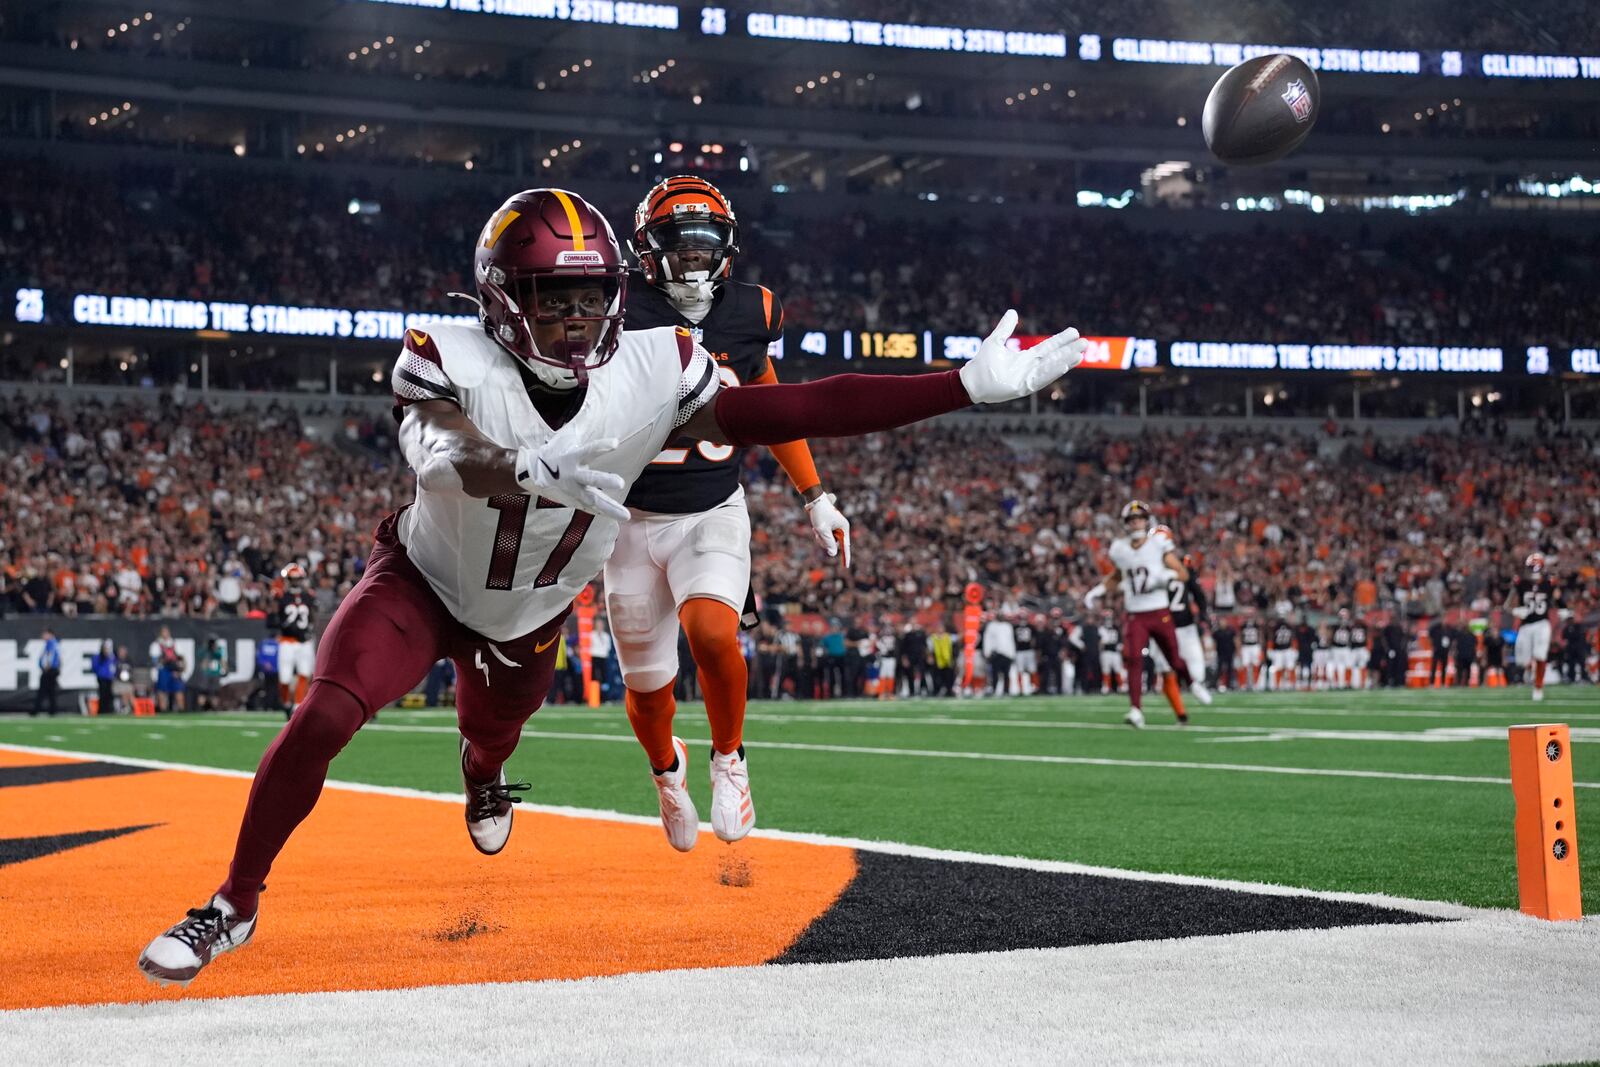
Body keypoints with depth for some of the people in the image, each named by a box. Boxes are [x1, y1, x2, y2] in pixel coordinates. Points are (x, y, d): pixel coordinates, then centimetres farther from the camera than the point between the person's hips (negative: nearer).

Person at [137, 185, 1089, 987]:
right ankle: (236, 903, -1)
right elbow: (441, 453, -53)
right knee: (324, 717, -21)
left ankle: (483, 779, 67)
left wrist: (970, 386, -32)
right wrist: (534, 471, -76)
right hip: (423, 581, -3)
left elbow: (801, 412, -26)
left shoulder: (652, 378, -25)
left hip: (528, 621, 3)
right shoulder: (450, 362, -31)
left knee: (493, 738, 25)